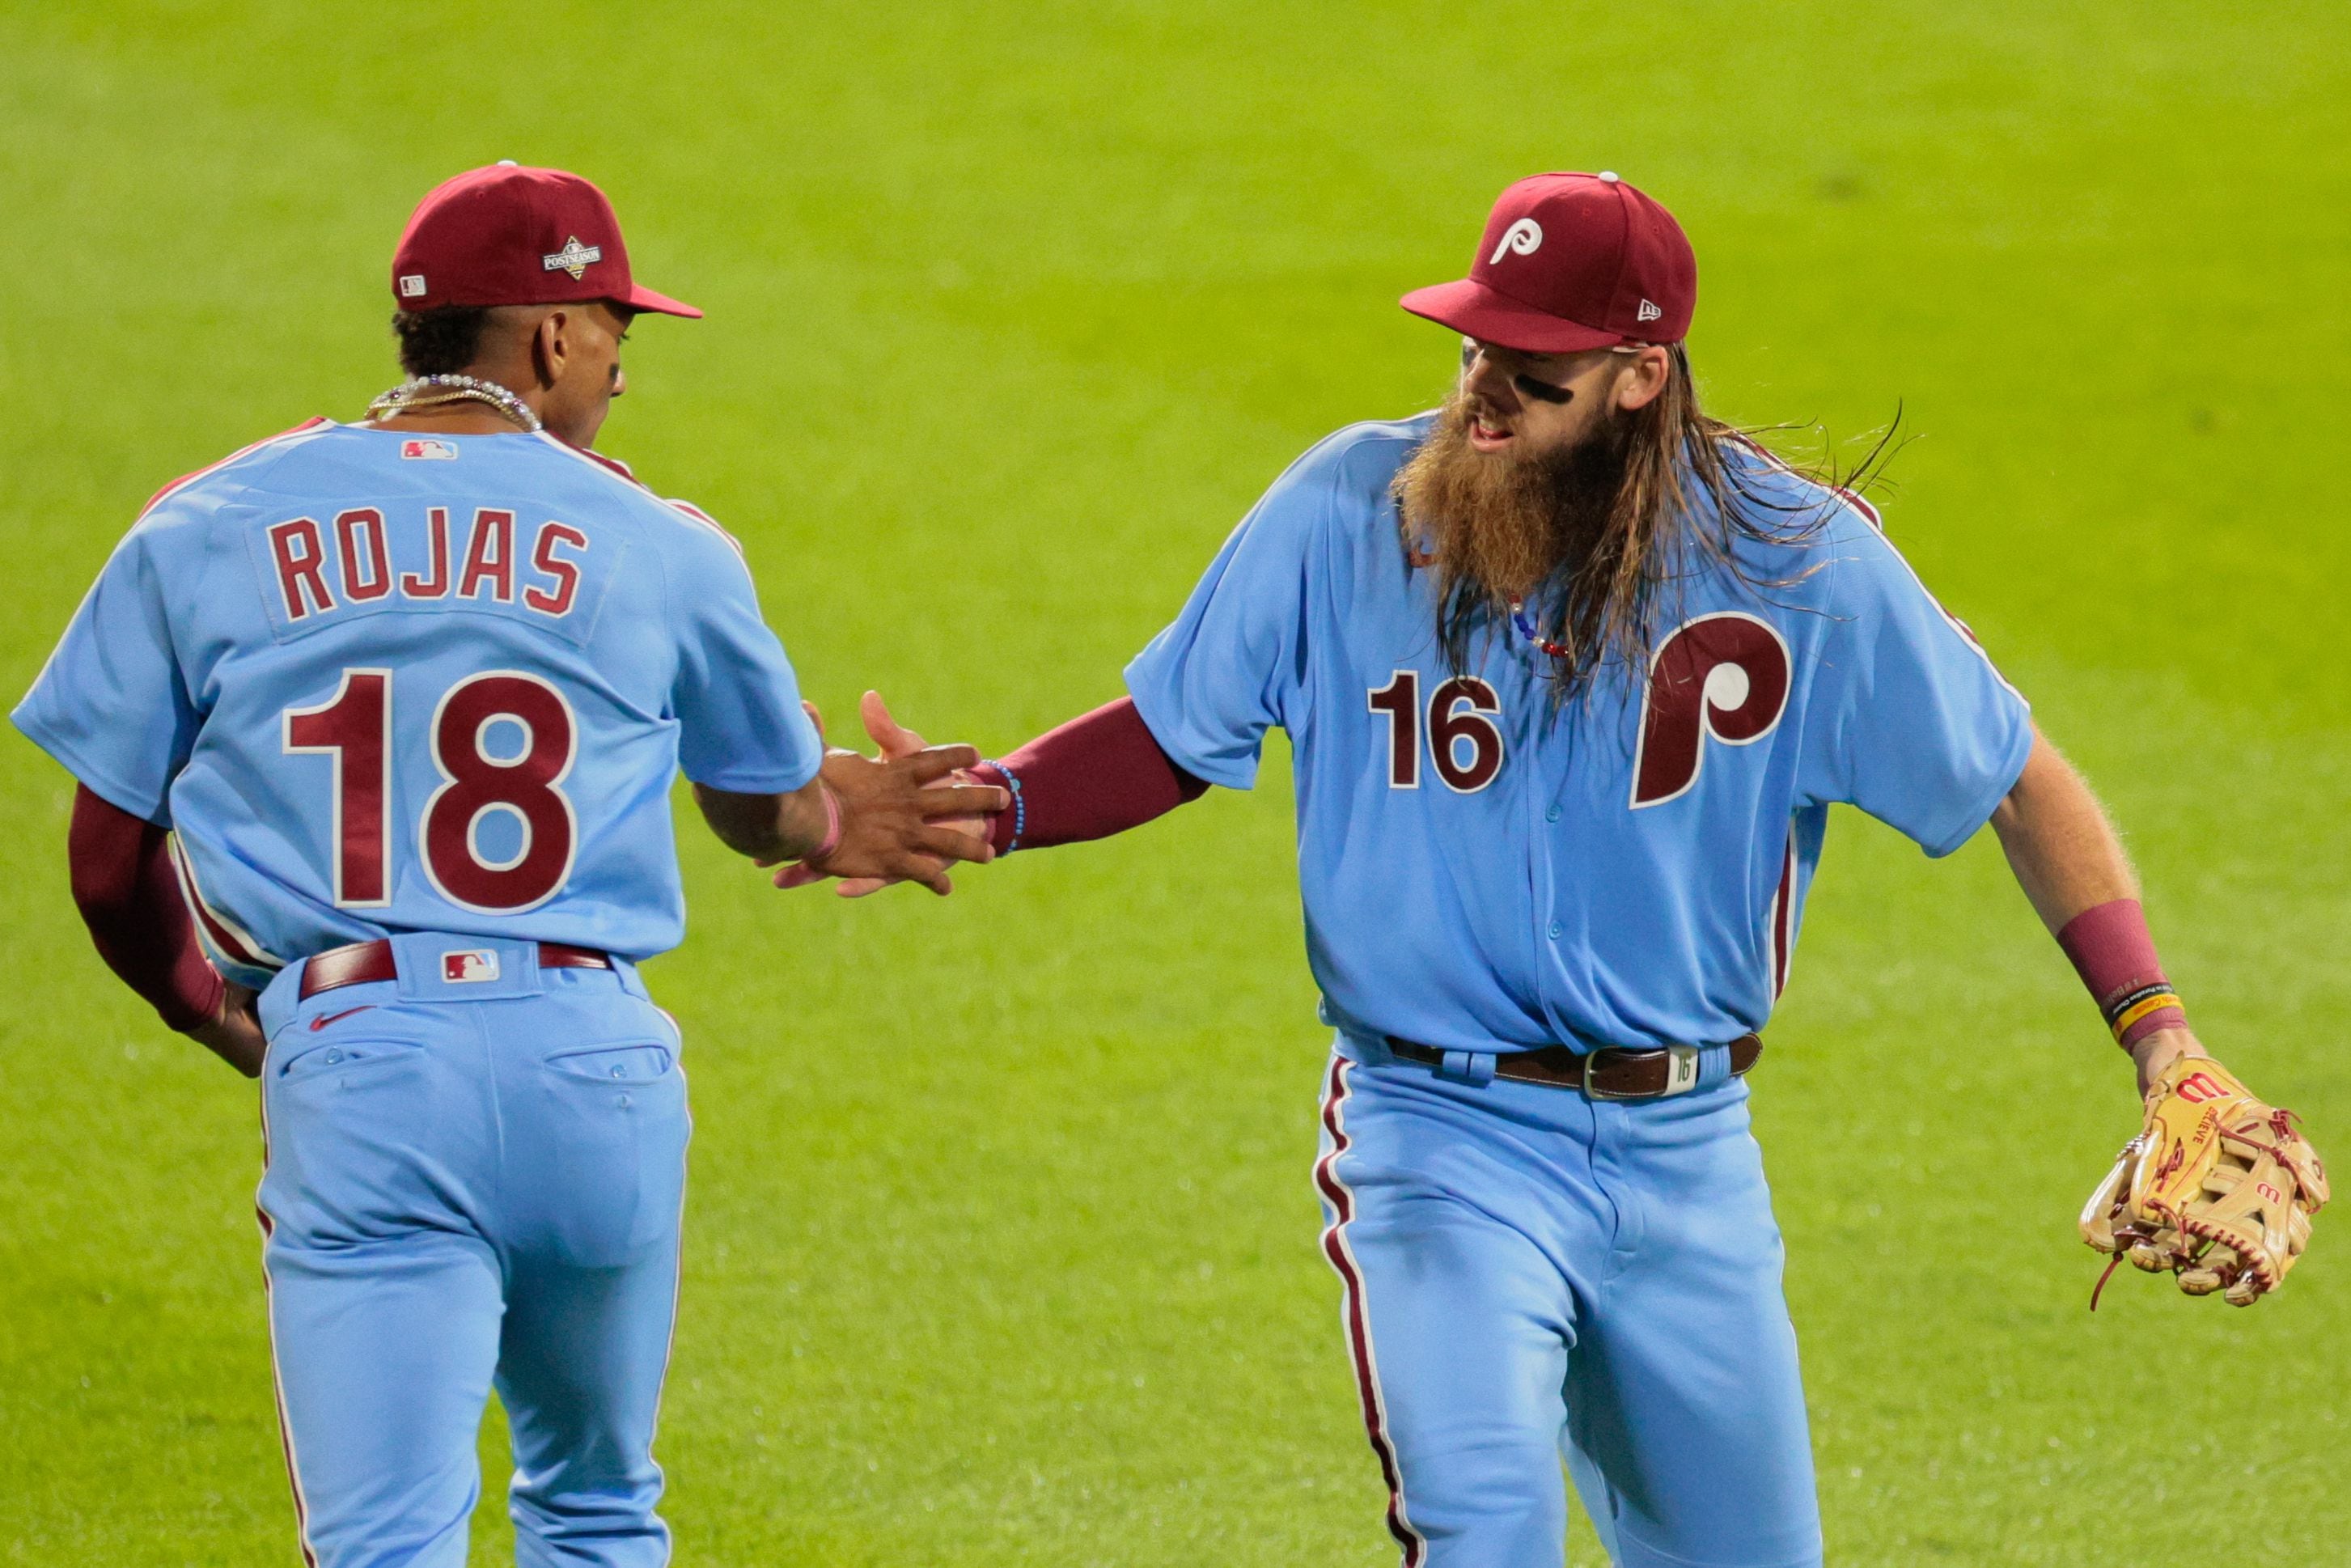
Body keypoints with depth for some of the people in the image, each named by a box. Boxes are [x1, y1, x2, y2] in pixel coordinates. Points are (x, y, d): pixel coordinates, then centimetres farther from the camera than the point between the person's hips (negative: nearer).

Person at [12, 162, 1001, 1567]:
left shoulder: (206, 530, 8)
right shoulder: (660, 548, 9)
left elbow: (115, 871, 10)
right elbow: (767, 807, 24)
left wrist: (235, 1031, 27)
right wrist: (832, 820, 48)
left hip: (349, 1066, -1)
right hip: (596, 1064, 1)